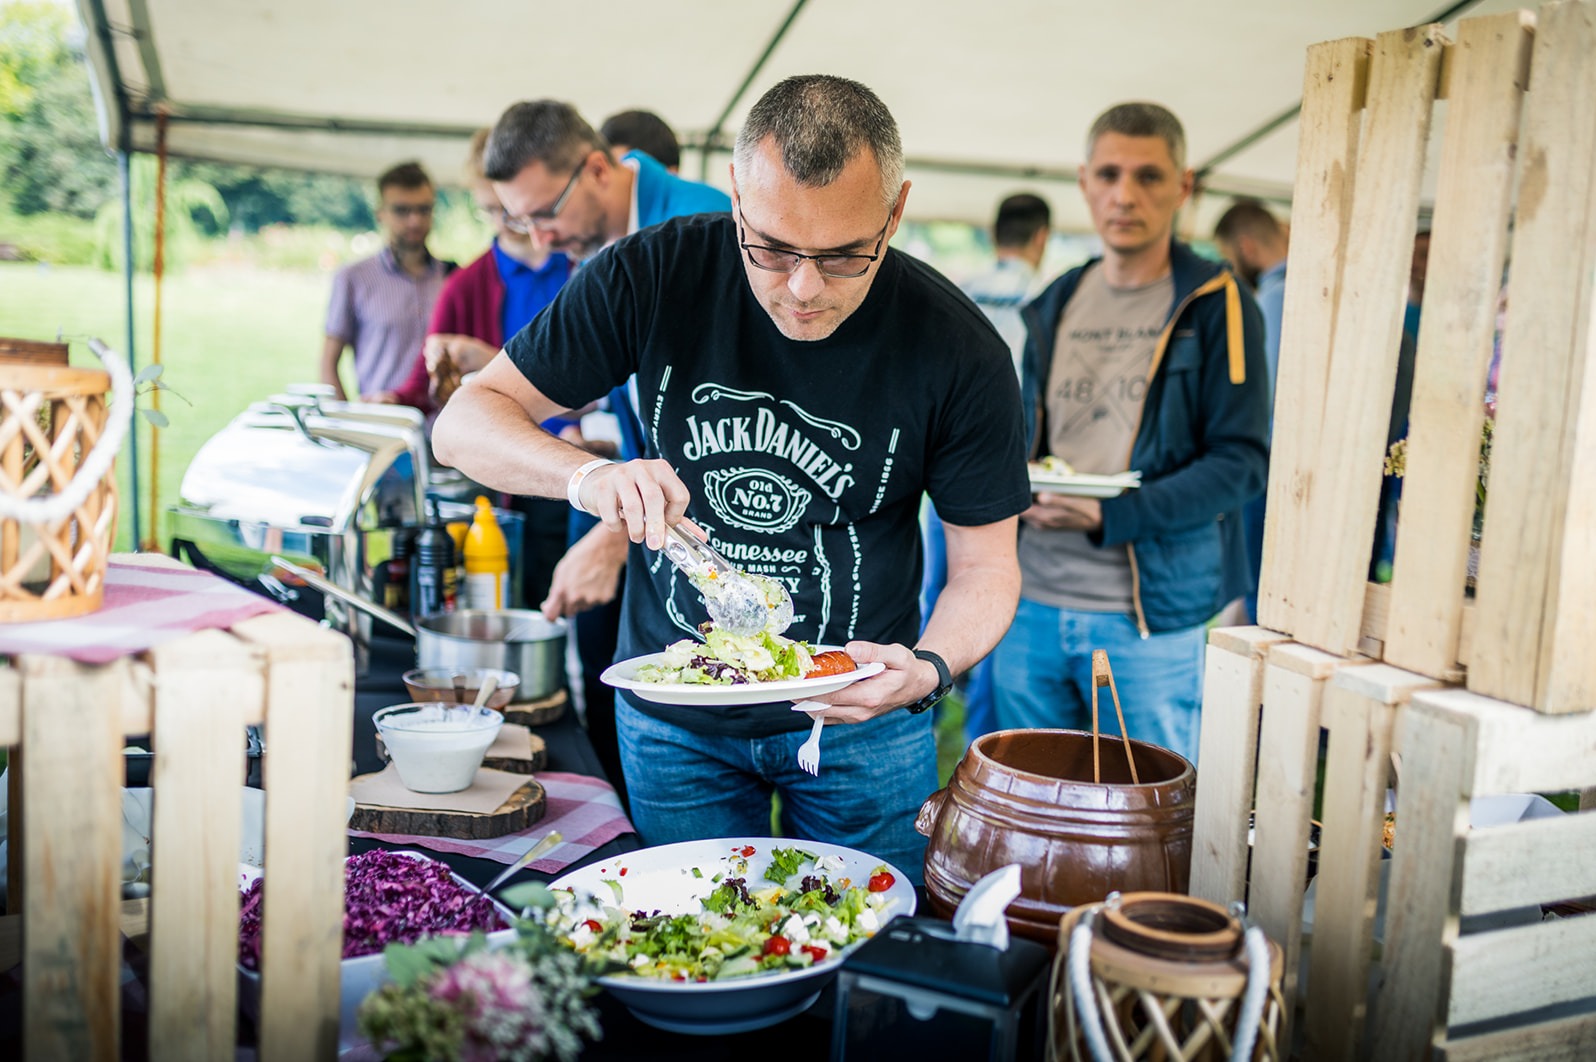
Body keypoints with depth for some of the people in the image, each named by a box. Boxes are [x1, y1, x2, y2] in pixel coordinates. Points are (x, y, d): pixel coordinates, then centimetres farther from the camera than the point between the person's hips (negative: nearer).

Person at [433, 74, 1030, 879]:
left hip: (856, 725, 0)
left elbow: (985, 568, -8)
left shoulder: (960, 352, -17)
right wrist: (586, 475, -32)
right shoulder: (654, 276, -16)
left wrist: (929, 668, -30)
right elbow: (465, 421, -11)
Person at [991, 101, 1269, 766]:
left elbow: (1241, 460, -10)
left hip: (1149, 616, -5)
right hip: (1031, 605, 5)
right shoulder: (1056, 305, 13)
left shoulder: (1216, 306, -4)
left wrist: (1111, 516, -21)